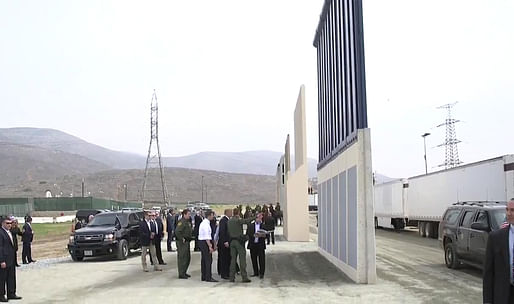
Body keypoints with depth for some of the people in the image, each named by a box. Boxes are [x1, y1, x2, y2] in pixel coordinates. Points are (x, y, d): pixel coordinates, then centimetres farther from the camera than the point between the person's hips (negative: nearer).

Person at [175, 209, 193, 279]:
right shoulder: (181, 222, -17)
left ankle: (184, 272, 26)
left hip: (187, 242, 10)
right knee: (182, 258, -5)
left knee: (188, 258, 15)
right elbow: (177, 232, -28)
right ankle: (181, 274, 1)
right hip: (182, 242, -10)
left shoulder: (188, 222, 14)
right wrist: (182, 239, -20)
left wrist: (190, 237, 14)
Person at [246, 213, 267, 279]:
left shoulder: (264, 226, 3)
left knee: (261, 259, -3)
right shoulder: (250, 225, 7)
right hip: (252, 245, 2)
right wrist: (254, 235, -14)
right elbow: (247, 234, 2)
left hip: (260, 245, -2)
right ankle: (256, 273, 18)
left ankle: (261, 273, 4)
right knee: (254, 260, 7)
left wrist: (263, 235, -20)